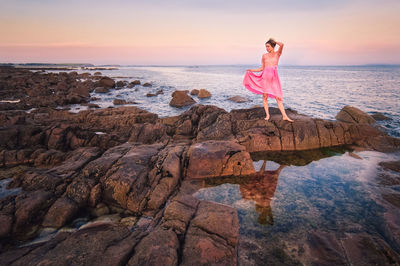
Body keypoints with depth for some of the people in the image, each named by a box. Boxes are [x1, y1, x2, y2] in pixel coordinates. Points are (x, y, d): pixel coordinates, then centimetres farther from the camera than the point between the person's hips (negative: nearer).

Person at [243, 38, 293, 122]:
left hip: (274, 77, -2)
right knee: (265, 96, -1)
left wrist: (274, 41, 4)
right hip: (265, 76, 2)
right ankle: (267, 115, 7)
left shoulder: (277, 54, 5)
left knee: (278, 97, -6)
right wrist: (251, 70, 7)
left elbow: (281, 45, -13)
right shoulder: (264, 56, 10)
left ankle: (284, 116, -5)